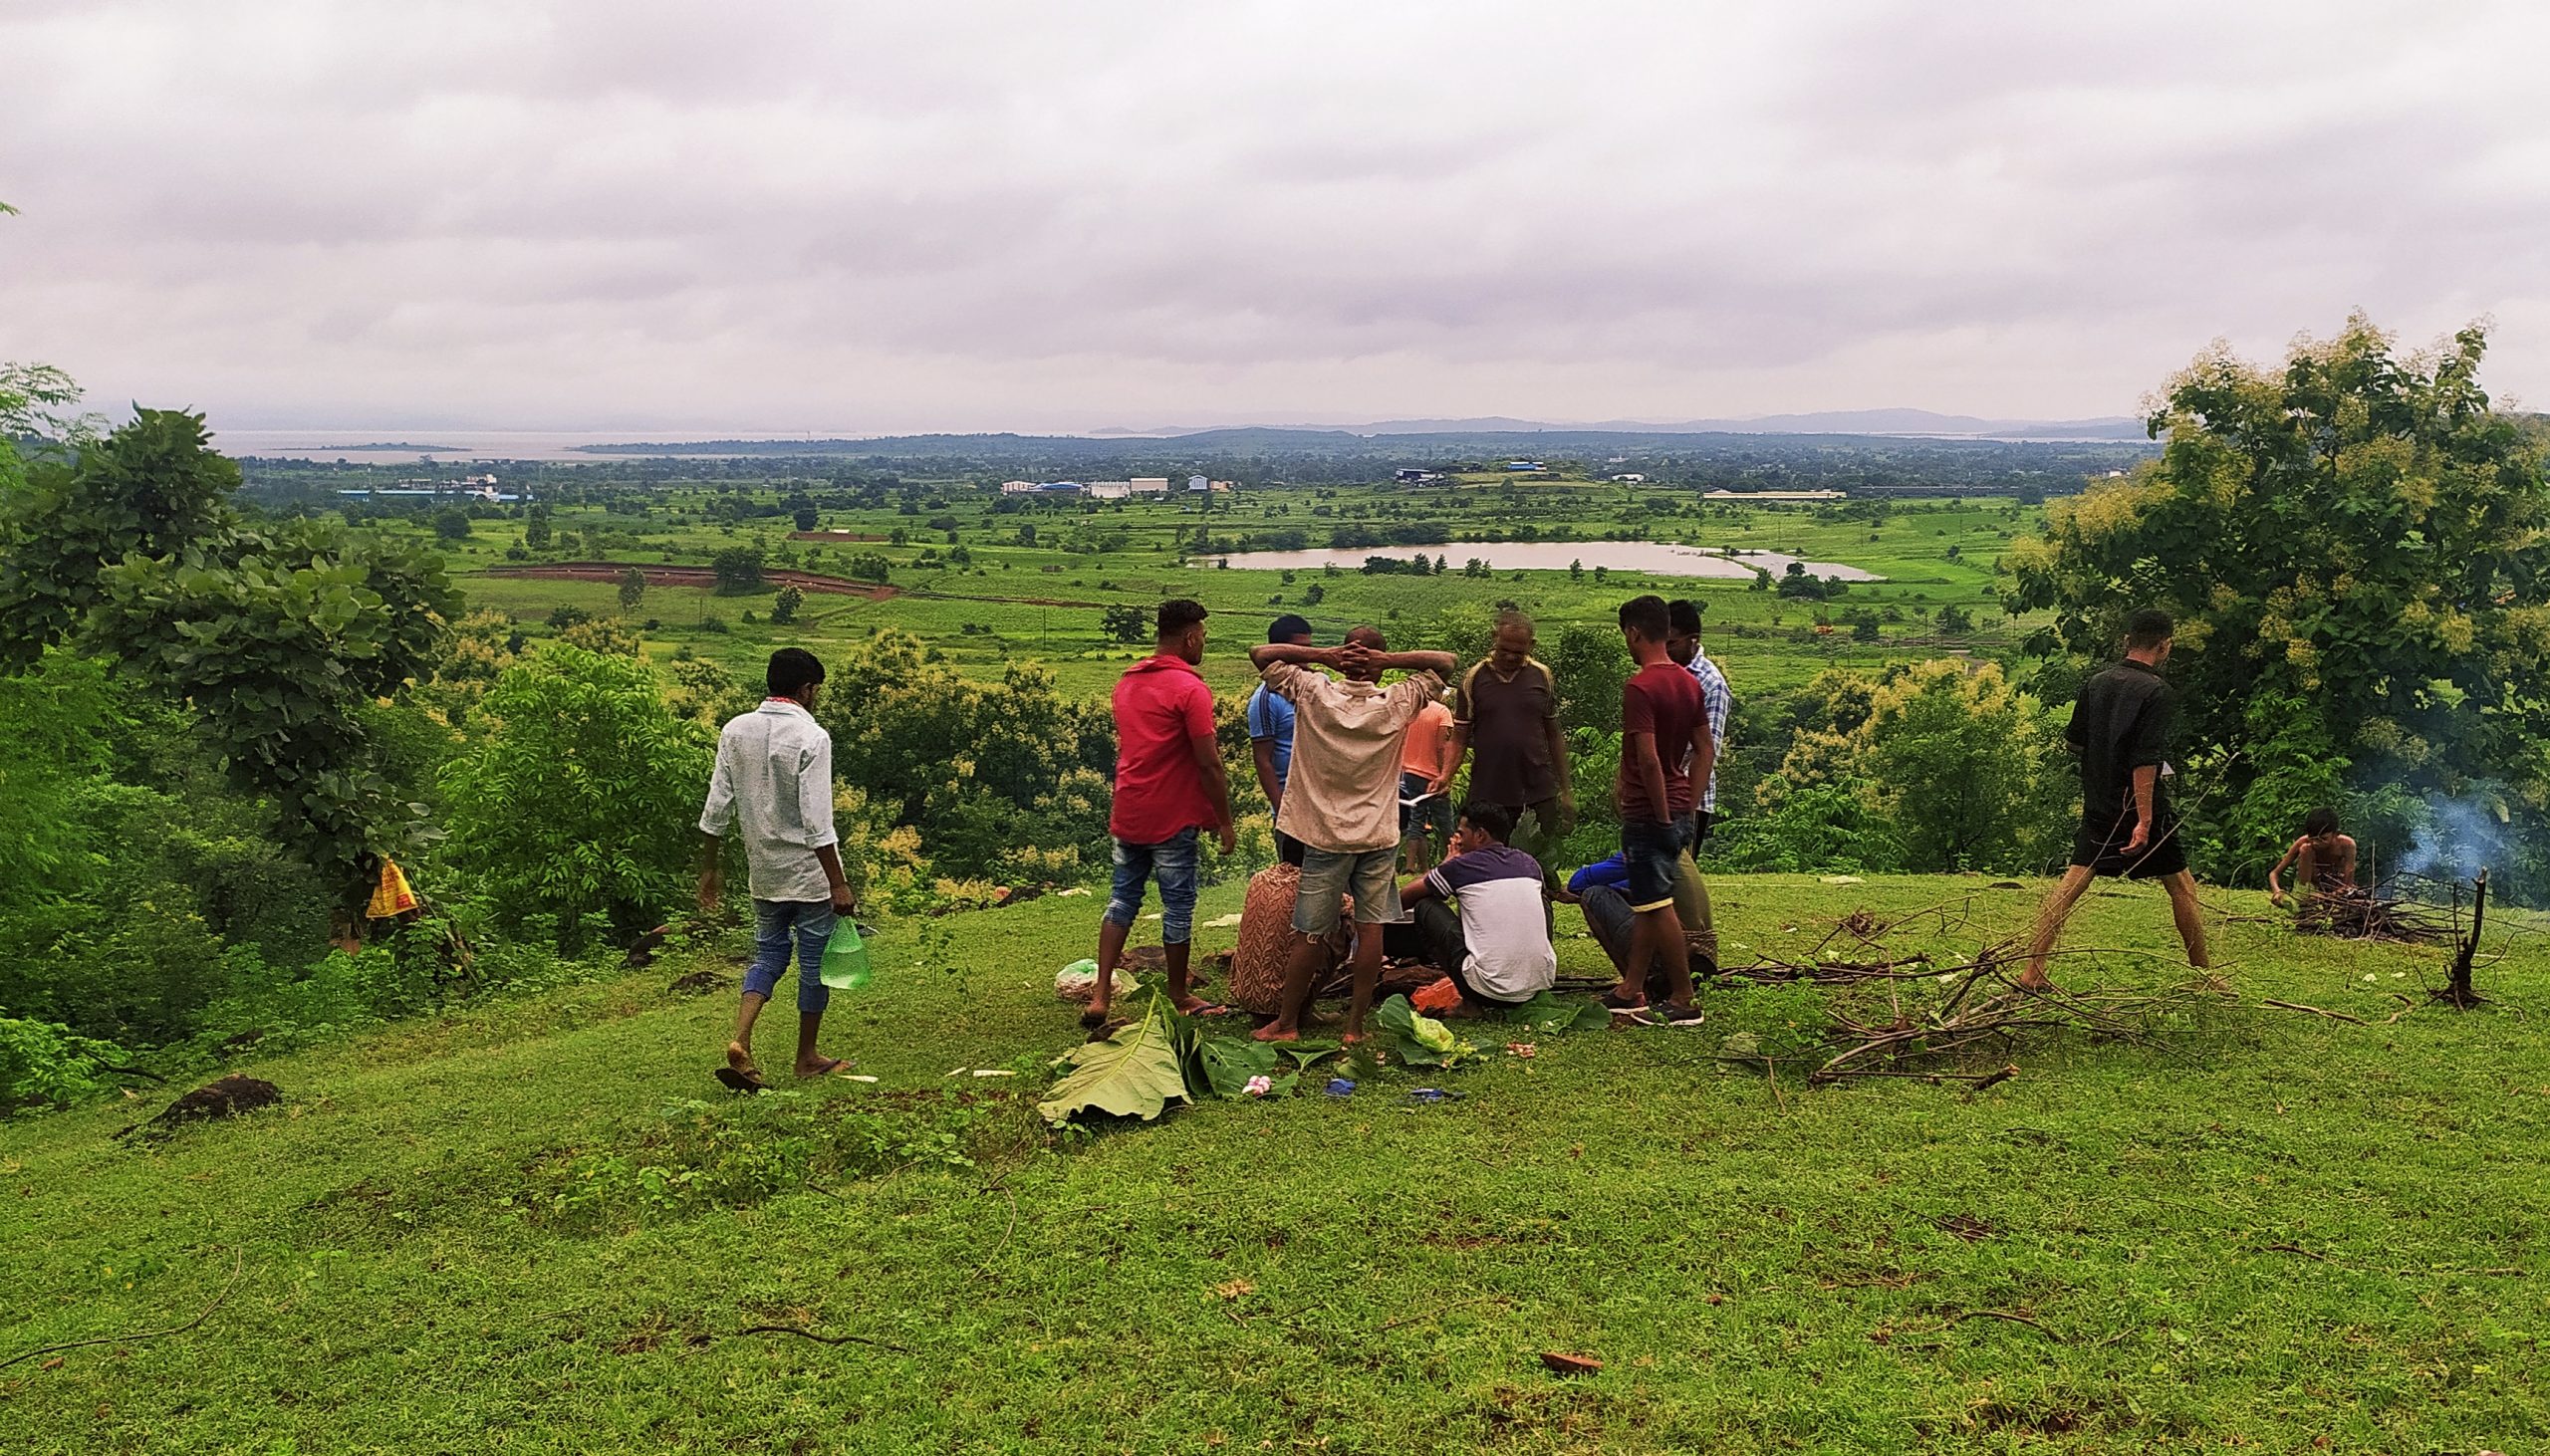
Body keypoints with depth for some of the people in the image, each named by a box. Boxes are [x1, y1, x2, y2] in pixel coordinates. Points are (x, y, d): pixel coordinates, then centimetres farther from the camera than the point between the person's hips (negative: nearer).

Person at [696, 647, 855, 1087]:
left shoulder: (735, 731, 0)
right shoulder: (811, 737, -17)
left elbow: (717, 808, 3)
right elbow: (817, 821, -20)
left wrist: (709, 868, 13)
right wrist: (839, 884, -15)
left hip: (763, 872, 5)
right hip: (809, 873, -5)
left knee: (768, 954, 17)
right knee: (815, 961, 9)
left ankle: (740, 1040, -3)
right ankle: (807, 1057, 21)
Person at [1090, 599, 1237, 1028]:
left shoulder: (1126, 682, 9)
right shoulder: (1190, 689, -16)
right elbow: (1209, 765, -17)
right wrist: (1224, 822, -7)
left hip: (1127, 812, 7)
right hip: (1172, 817, -7)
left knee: (1122, 897, 13)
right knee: (1178, 904, 7)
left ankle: (1100, 997, 4)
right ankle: (1178, 997, 21)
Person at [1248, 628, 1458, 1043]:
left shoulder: (1315, 694, -9)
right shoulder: (1397, 703, -5)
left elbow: (1260, 654, -4)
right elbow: (1445, 661, 5)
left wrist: (1323, 655, -10)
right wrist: (1389, 661, -8)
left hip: (1326, 836, -1)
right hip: (1379, 837, 1)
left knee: (1309, 934, 6)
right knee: (1371, 929, 7)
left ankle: (1287, 1022, 17)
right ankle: (1355, 1024, 9)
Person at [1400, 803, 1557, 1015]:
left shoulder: (1461, 866, -1)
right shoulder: (1530, 864, 12)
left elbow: (1403, 898, 14)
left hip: (1488, 991, -5)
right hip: (1541, 985, 5)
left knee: (1425, 906, 11)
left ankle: (1469, 1003, 8)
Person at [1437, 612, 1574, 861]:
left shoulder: (1542, 677, 6)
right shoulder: (1474, 679, 1)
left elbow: (1554, 735, 12)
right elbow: (1460, 737, 2)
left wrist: (1565, 790, 11)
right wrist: (1446, 775, -15)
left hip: (1538, 793, 1)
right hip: (1488, 794, -1)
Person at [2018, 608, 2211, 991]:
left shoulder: (2096, 682, 5)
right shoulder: (2156, 692, -14)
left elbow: (2074, 741, 14)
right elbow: (2145, 761, -21)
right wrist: (2144, 820, -22)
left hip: (2098, 804, 5)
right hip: (2139, 805, -5)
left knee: (2072, 883, 4)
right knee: (2181, 886, 10)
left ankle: (2033, 972, -3)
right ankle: (2204, 975, 19)